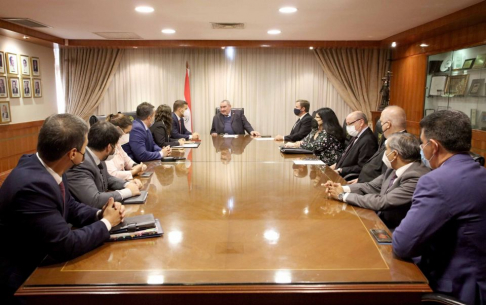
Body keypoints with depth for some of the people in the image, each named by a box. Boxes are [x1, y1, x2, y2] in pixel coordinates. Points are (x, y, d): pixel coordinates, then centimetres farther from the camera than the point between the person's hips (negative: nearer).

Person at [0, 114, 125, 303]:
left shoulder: (45, 167, -5)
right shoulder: (33, 185, -31)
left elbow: (70, 206, 10)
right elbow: (65, 245, -27)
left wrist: (99, 214, -7)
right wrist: (106, 222, -13)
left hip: (40, 260, 7)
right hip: (23, 279, -7)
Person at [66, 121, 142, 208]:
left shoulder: (97, 158, -1)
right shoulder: (80, 165, -24)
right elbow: (94, 201, -28)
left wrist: (127, 184, -1)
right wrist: (128, 191, -18)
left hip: (100, 210, 7)